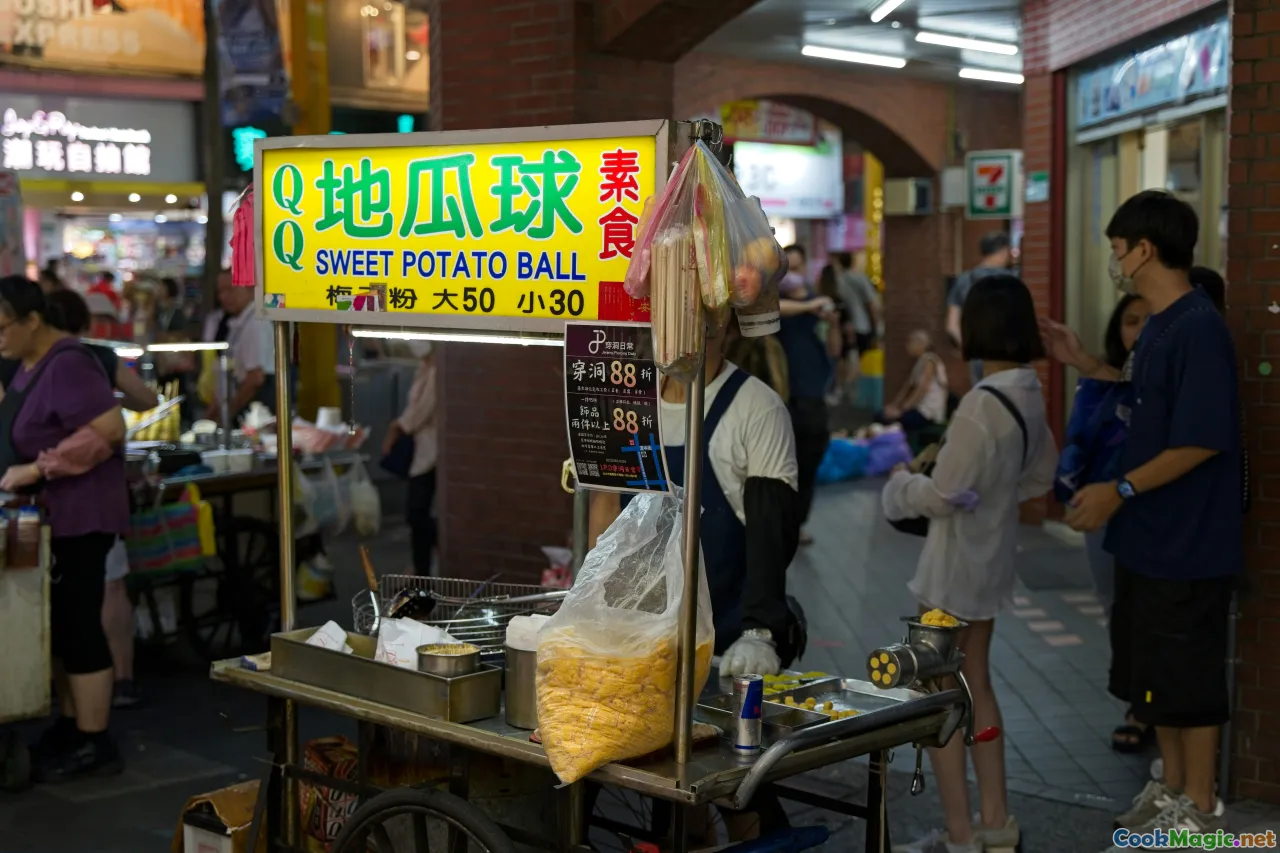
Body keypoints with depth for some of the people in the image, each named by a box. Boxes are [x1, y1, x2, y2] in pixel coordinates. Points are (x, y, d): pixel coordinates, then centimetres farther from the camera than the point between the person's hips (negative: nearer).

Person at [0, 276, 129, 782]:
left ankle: (95, 745, 3)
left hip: (79, 515, -9)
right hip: (49, 515, 9)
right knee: (58, 625, 13)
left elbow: (109, 430, -25)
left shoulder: (68, 364, -18)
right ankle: (70, 726, 23)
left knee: (79, 626, -5)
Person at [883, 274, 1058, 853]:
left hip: (954, 563, -9)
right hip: (992, 557, 9)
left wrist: (901, 485, -3)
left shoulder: (982, 405, -25)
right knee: (975, 684, 20)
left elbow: (943, 496, -21)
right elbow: (1039, 477, 16)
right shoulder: (1029, 396, 1)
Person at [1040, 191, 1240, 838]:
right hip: (1148, 539, 10)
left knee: (1188, 677, 3)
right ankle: (1172, 787, 32)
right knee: (1150, 671, 18)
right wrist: (1087, 365, 15)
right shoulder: (1160, 325, 10)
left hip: (1189, 542, -10)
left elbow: (1202, 439, -24)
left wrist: (1120, 490, -21)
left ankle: (1200, 808, 18)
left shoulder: (1198, 329, -21)